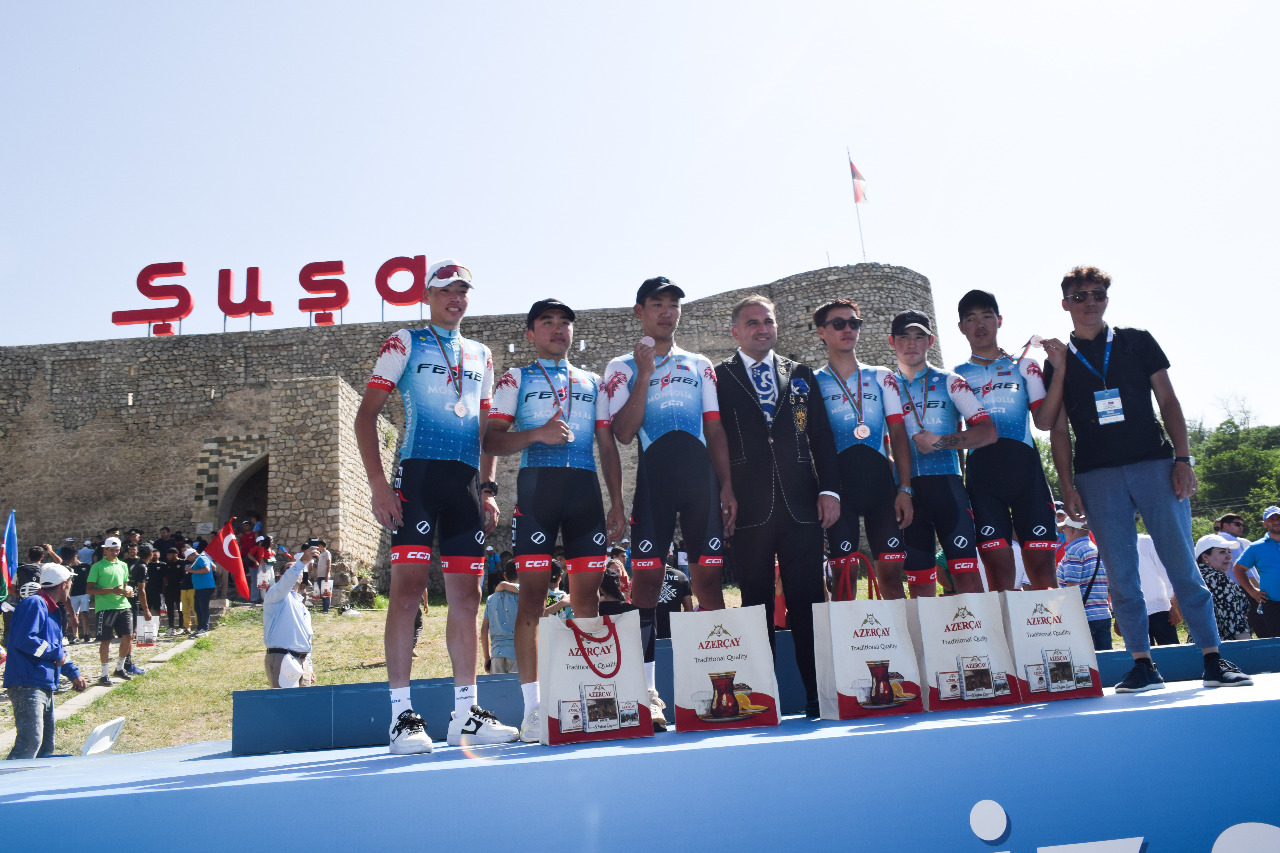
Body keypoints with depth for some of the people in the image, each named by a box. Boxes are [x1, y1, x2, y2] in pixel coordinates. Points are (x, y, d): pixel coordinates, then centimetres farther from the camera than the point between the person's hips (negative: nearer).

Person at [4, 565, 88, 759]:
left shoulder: (52, 610, 20)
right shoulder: (34, 604, -11)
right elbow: (24, 639, -24)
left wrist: (73, 674, 18)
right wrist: (56, 653, -15)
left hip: (45, 688, 11)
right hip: (27, 686, -11)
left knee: (45, 746, 15)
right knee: (30, 742, -19)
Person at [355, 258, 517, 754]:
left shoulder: (480, 355, 21)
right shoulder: (404, 344, 7)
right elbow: (367, 415, 1)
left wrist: (488, 488, 12)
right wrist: (378, 482, -10)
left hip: (467, 484, 5)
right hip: (418, 475, -5)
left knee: (466, 596, 4)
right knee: (408, 590, -11)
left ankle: (466, 713, 11)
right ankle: (402, 715, -5)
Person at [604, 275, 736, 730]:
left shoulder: (700, 365, 20)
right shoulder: (622, 368, 11)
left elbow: (715, 431, 15)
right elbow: (623, 433, -3)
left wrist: (726, 486, 5)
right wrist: (645, 374, -6)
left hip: (700, 476, 3)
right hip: (652, 477, -2)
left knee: (708, 577, 0)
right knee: (646, 578, -7)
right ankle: (647, 694, -4)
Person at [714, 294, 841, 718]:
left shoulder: (800, 374, 16)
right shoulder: (717, 378, 8)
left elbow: (822, 435, 13)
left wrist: (830, 489, 2)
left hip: (801, 506, 2)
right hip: (748, 508, -2)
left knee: (808, 601, 2)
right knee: (756, 603, 2)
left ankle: (819, 694, 7)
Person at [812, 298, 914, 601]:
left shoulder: (882, 377, 14)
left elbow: (898, 434, 9)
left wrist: (904, 489, 0)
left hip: (880, 479, 2)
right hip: (837, 482, -1)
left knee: (891, 571, -2)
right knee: (844, 574, -3)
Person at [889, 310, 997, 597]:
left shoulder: (949, 382, 10)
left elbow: (989, 432, 2)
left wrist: (940, 442, -9)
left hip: (947, 486, -2)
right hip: (906, 491, 2)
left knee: (966, 573, -11)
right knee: (919, 581, 3)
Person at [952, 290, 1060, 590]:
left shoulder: (1025, 366, 17)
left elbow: (1044, 421, 6)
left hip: (1025, 466, 0)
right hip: (981, 471, 0)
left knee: (1041, 564, -6)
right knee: (998, 566, -7)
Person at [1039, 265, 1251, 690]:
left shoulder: (1137, 342, 11)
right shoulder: (1059, 361, 12)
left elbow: (1168, 401, 8)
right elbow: (1058, 429, 9)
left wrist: (1182, 458, -3)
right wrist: (1067, 485, 1)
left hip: (1154, 464, 0)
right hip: (1098, 476, 1)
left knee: (1183, 565, -2)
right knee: (1121, 575, 0)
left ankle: (1214, 660, 5)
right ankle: (1143, 665, 7)